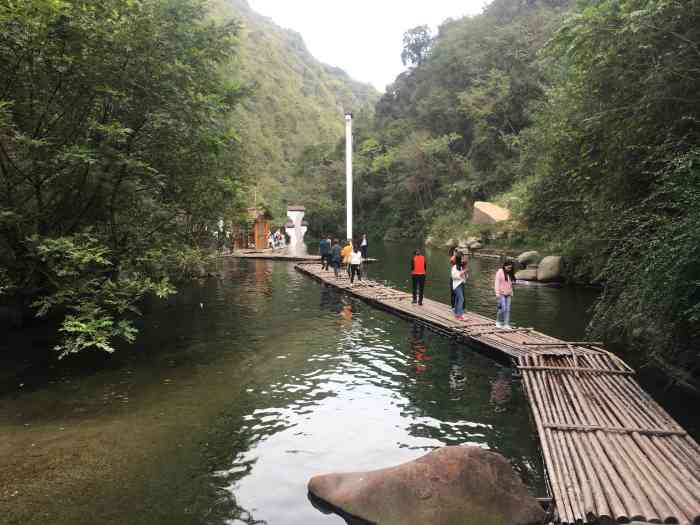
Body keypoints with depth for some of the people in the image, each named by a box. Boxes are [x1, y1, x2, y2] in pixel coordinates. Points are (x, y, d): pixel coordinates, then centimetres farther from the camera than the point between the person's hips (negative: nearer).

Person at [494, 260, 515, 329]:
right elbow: (497, 283, -11)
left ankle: (506, 324, 5)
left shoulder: (510, 273, 11)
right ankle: (498, 322, 10)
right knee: (503, 308, -11)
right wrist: (497, 293, -15)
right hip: (501, 293, -6)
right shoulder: (500, 272, -8)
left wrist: (511, 293, 15)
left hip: (508, 294, 6)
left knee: (508, 309, 1)